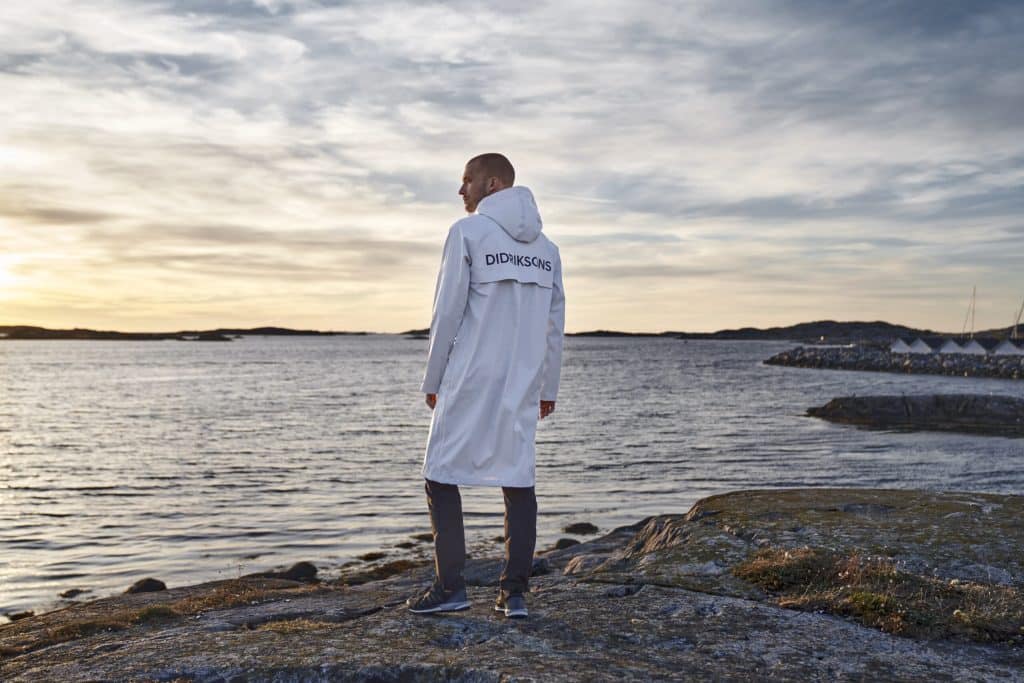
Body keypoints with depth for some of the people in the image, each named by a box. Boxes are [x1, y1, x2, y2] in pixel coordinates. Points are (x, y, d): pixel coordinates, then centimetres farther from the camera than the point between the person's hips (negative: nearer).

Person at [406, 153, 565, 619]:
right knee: (518, 482, 7)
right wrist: (548, 388, 18)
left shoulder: (468, 232, -4)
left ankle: (450, 586, 3)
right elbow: (555, 324, 13)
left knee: (442, 477, 5)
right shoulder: (546, 247, 13)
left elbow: (447, 311, -7)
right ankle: (514, 592, 7)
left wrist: (433, 379, 1)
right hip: (522, 386, 5)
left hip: (470, 380, -5)